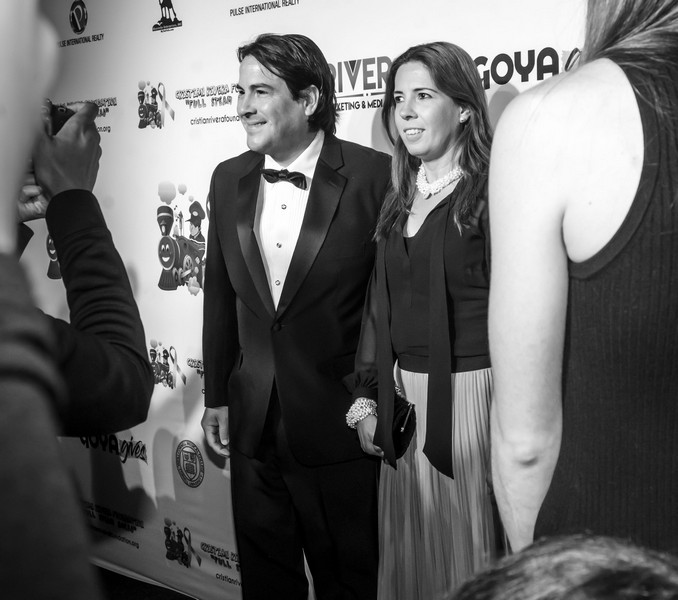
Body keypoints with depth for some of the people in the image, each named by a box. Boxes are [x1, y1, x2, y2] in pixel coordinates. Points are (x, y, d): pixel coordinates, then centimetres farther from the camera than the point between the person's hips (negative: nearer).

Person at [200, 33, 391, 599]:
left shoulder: (373, 175, -14)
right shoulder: (229, 180, 3)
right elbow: (220, 294, 9)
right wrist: (216, 397, 11)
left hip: (338, 424, -5)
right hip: (252, 423, 5)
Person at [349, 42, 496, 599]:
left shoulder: (490, 192, -9)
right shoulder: (399, 201, 11)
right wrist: (367, 397, 10)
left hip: (469, 395, -6)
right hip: (403, 396, 6)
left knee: (469, 551, 7)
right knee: (410, 550, 16)